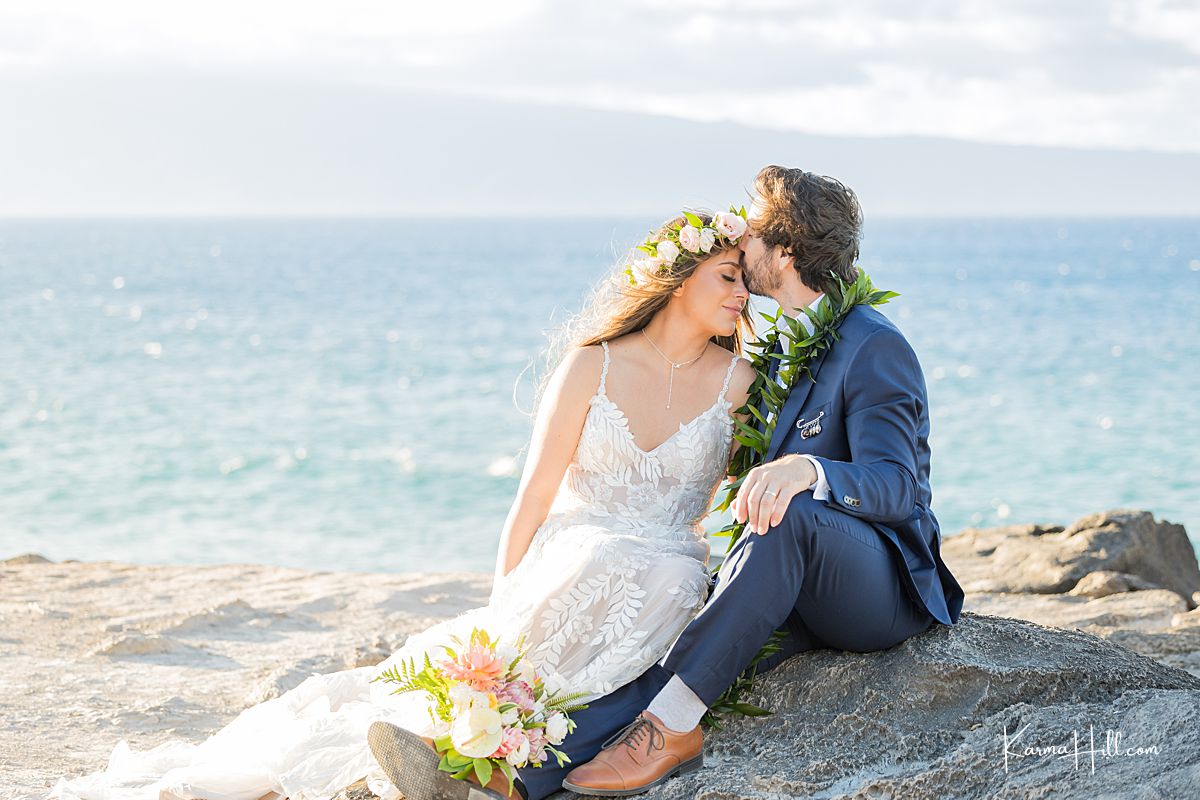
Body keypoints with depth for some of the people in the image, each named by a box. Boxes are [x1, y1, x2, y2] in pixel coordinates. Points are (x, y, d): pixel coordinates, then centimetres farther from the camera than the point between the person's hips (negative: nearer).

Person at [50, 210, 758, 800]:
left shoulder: (739, 381, 4)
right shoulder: (594, 365, 2)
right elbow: (537, 494, 0)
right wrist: (501, 607, -10)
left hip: (662, 577, 0)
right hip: (563, 562, 0)